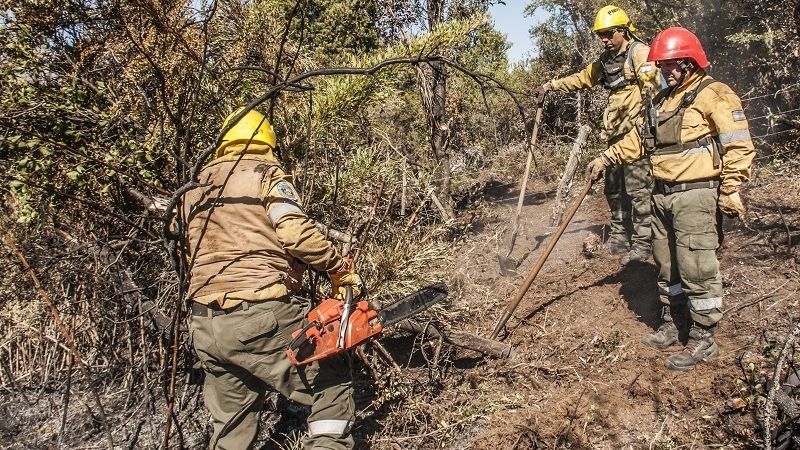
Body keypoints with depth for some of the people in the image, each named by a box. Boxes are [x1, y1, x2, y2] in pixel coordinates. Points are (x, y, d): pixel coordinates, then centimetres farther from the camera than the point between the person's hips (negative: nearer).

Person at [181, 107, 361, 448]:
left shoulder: (195, 186, 21)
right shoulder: (265, 173, 1)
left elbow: (191, 255, 22)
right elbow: (296, 231, -15)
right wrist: (340, 269, -5)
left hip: (203, 326, 7)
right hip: (260, 315, -7)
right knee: (331, 384, 9)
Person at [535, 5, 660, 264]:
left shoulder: (639, 53, -6)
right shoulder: (606, 60, 19)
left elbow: (652, 85, -16)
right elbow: (582, 79, 34)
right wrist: (551, 86, 32)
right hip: (616, 135, 8)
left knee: (638, 189, -8)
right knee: (614, 189, 11)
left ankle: (642, 244, -1)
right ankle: (619, 238, 22)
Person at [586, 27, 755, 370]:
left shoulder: (713, 95, -8)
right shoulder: (662, 101, 17)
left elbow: (739, 145, -14)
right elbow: (637, 140, 23)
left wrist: (730, 190, -19)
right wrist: (606, 158, 16)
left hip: (696, 196, -8)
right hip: (663, 196, 8)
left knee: (696, 267, -4)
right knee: (667, 265, 15)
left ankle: (703, 340, 7)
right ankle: (672, 325, 29)